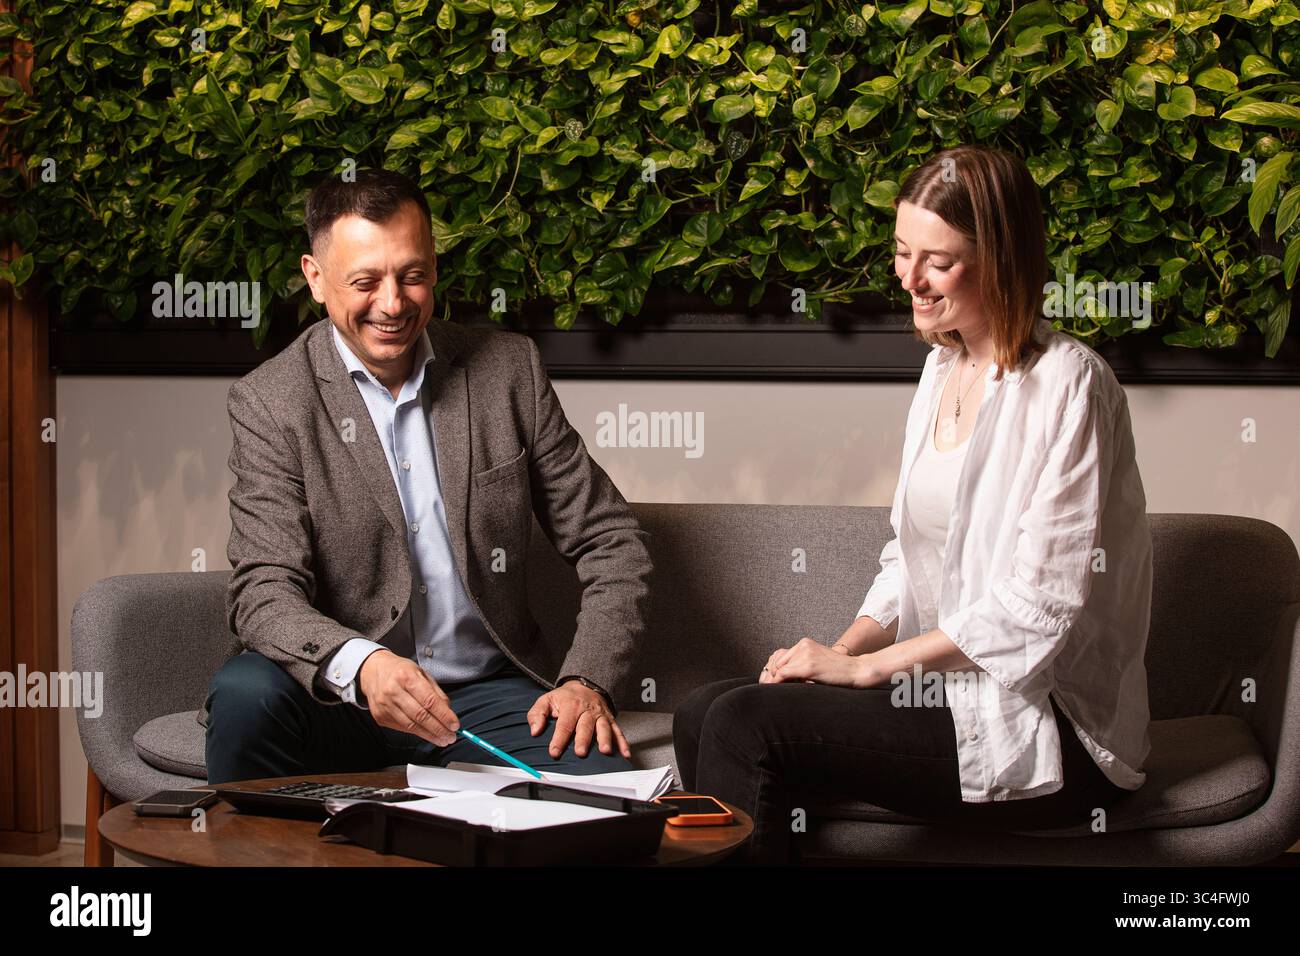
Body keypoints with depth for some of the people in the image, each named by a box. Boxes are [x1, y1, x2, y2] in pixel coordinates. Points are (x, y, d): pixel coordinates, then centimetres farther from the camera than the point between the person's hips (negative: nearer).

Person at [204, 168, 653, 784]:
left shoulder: (508, 368, 3)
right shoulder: (270, 401, -5)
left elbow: (610, 542, 6)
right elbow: (265, 592, -14)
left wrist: (587, 681, -11)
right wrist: (361, 664, -35)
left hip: (487, 692, 1)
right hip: (340, 698, -1)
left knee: (603, 774, -28)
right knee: (246, 692, -32)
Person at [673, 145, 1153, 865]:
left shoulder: (1066, 383, -14)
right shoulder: (943, 368, 13)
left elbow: (1040, 603, -19)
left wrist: (864, 667, -15)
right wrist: (846, 647, -2)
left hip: (1044, 721, -8)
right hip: (944, 684, 8)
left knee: (746, 723, -21)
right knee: (701, 714, -9)